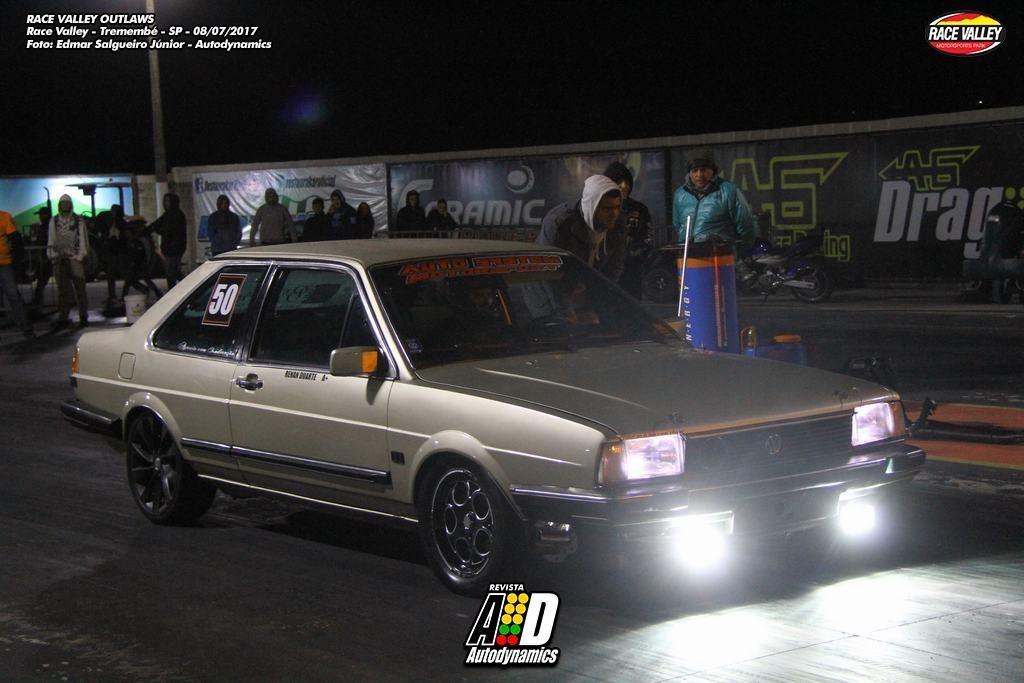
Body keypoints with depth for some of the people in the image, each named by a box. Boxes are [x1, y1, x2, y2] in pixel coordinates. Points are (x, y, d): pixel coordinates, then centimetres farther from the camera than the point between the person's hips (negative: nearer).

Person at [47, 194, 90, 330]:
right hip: (59, 259, 3)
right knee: (62, 289, 4)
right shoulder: (54, 221, 10)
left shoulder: (78, 221, 2)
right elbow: (51, 240, 12)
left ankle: (83, 317, 6)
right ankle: (62, 317, 6)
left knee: (80, 288, 0)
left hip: (75, 259, -3)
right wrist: (52, 256, 4)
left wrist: (81, 256, -5)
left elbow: (82, 240, 2)